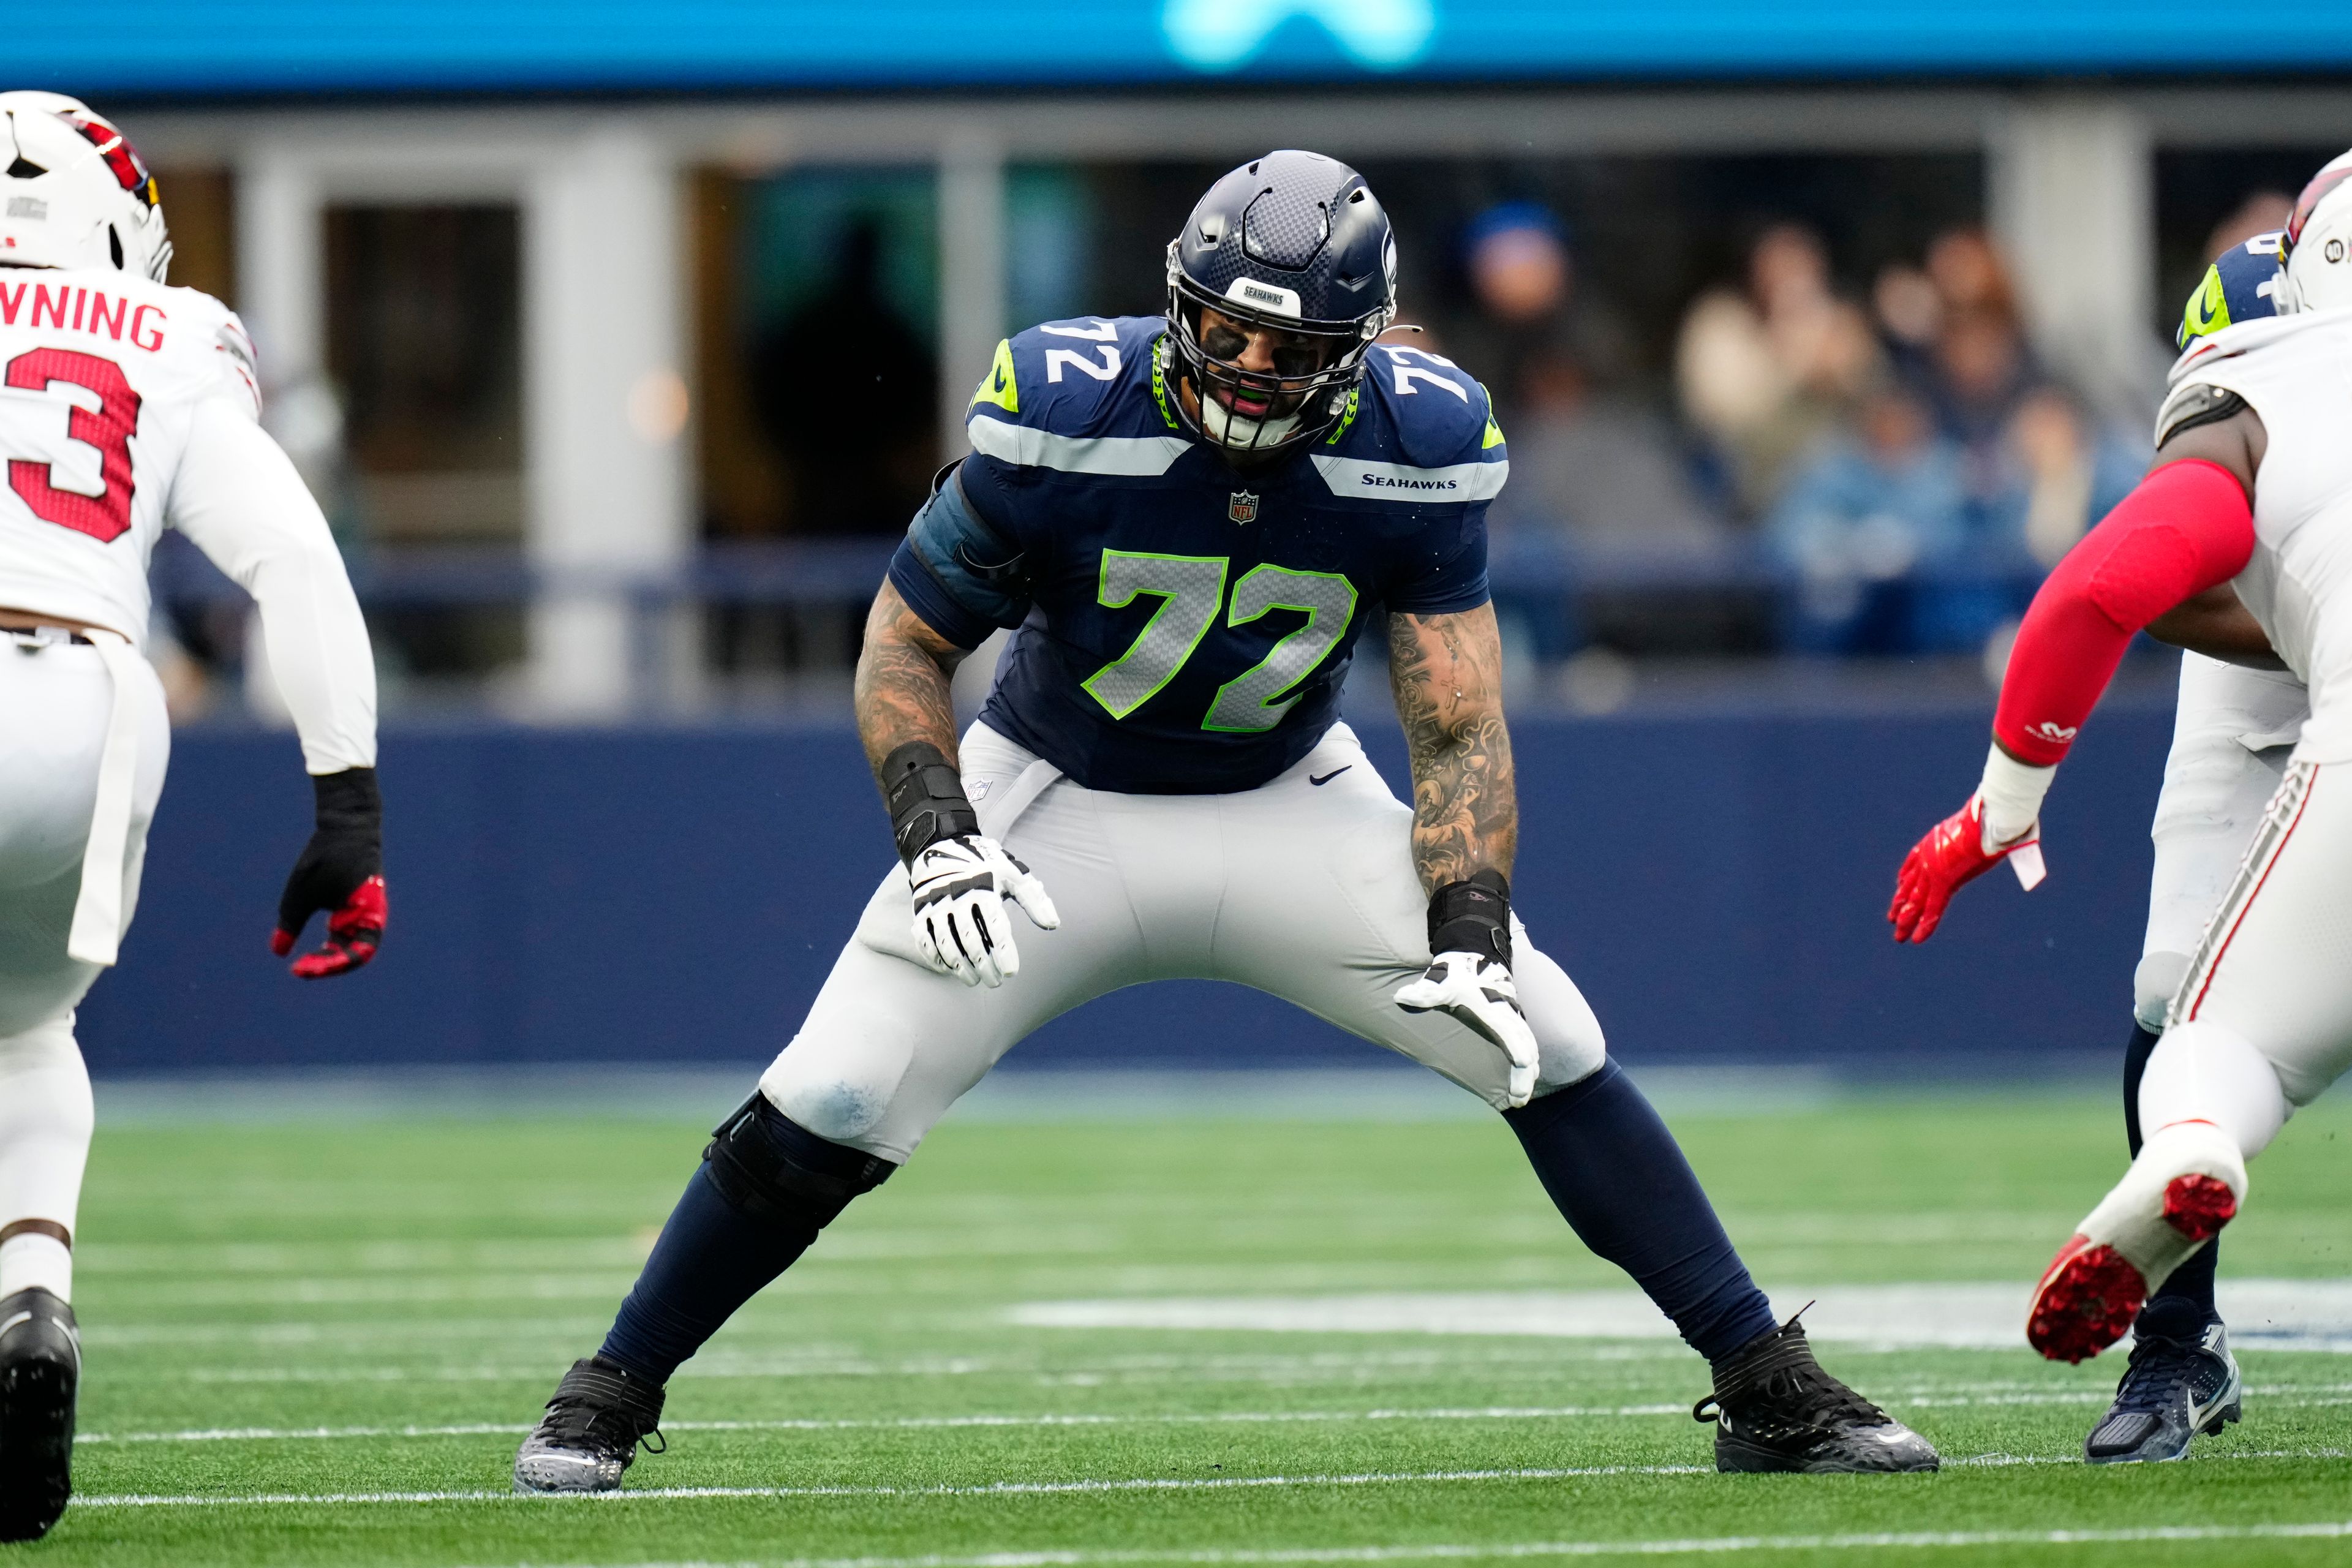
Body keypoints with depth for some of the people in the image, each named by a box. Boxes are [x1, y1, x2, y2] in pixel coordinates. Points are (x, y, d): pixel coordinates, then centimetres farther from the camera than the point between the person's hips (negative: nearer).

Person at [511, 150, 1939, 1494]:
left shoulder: (1415, 450, -19)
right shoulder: (1064, 417, -25)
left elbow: (1460, 735, -15)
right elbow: (906, 650, -12)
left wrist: (1472, 937, -29)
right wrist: (937, 837, -27)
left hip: (1289, 806, 2)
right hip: (1059, 804, -2)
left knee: (1549, 1049, -12)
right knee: (831, 1108, -15)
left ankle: (1770, 1391, -2)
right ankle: (606, 1402, 4)